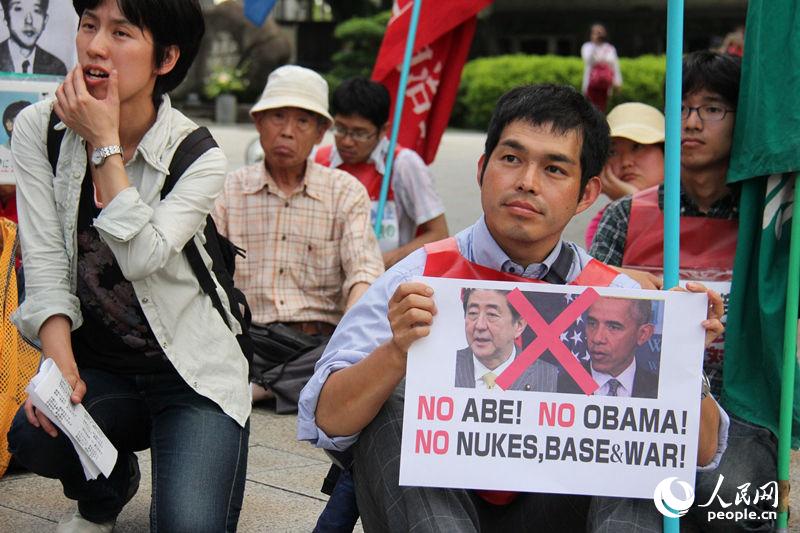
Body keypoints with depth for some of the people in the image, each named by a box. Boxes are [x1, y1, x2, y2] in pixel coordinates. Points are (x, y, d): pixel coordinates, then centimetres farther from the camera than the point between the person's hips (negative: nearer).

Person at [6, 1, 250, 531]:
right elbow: (45, 263, -9)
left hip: (191, 373, -2)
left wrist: (104, 144, -23)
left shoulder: (199, 157, -11)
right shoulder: (39, 129, -5)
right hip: (97, 366, 3)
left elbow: (141, 257, -25)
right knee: (35, 435, -29)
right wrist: (60, 366, -23)